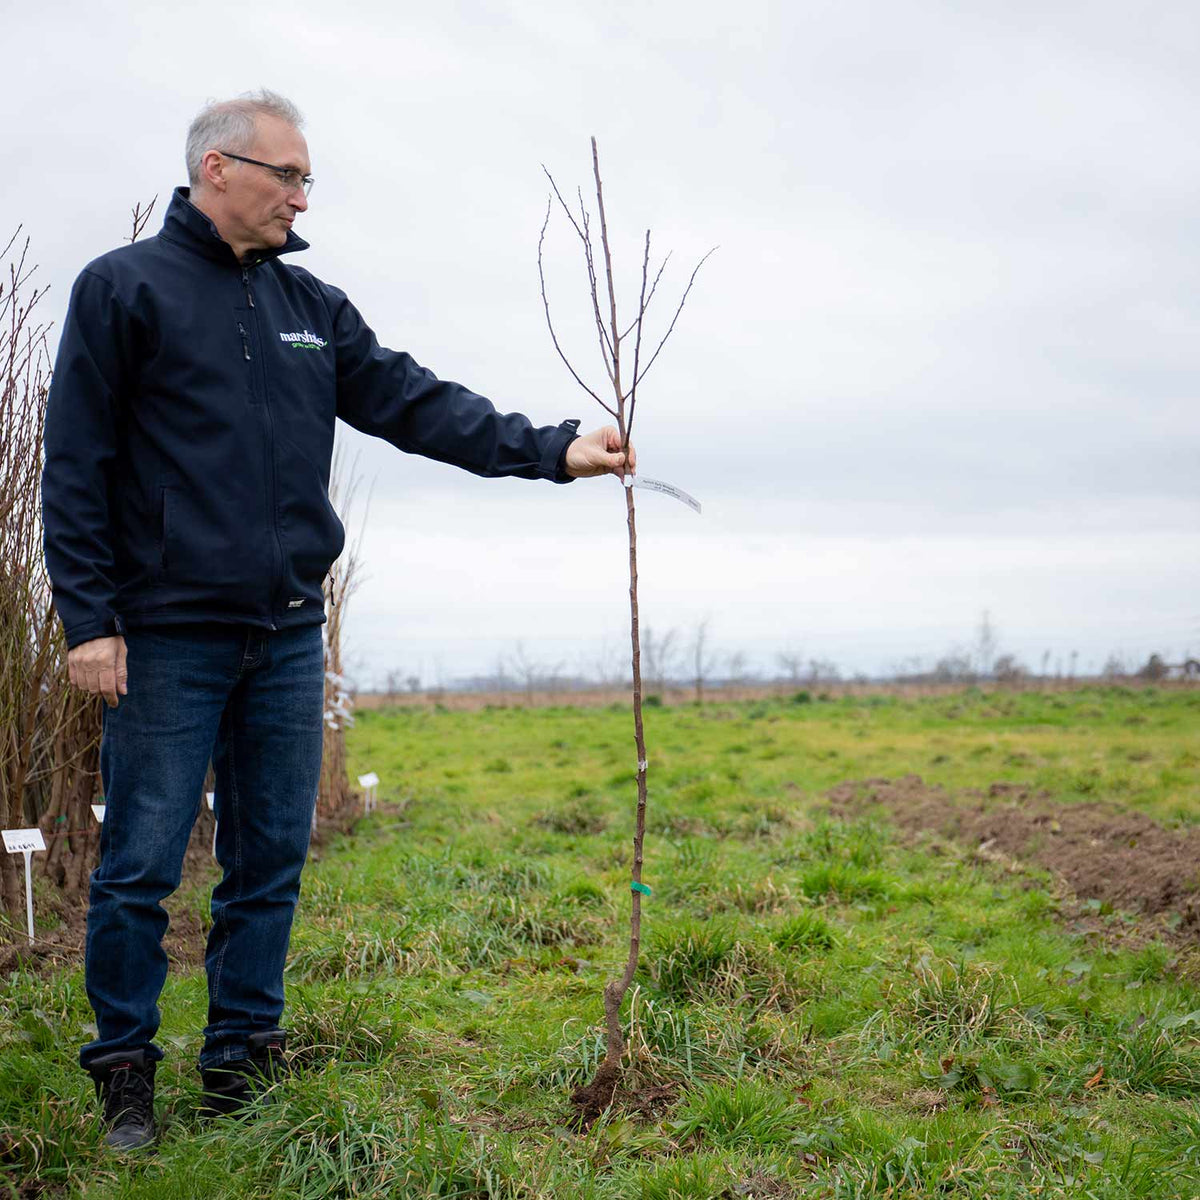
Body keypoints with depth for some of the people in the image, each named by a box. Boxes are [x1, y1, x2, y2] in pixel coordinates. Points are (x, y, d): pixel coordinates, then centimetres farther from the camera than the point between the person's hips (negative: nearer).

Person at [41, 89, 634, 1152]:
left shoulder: (312, 306, 14)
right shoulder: (124, 289, -2)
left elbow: (414, 404, 6)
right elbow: (77, 468, -5)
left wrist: (551, 449, -5)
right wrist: (89, 618, -11)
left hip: (288, 637, 5)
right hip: (167, 637, -5)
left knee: (272, 862, 10)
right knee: (142, 865, 1)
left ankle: (243, 1064, 22)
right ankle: (125, 1077, 16)